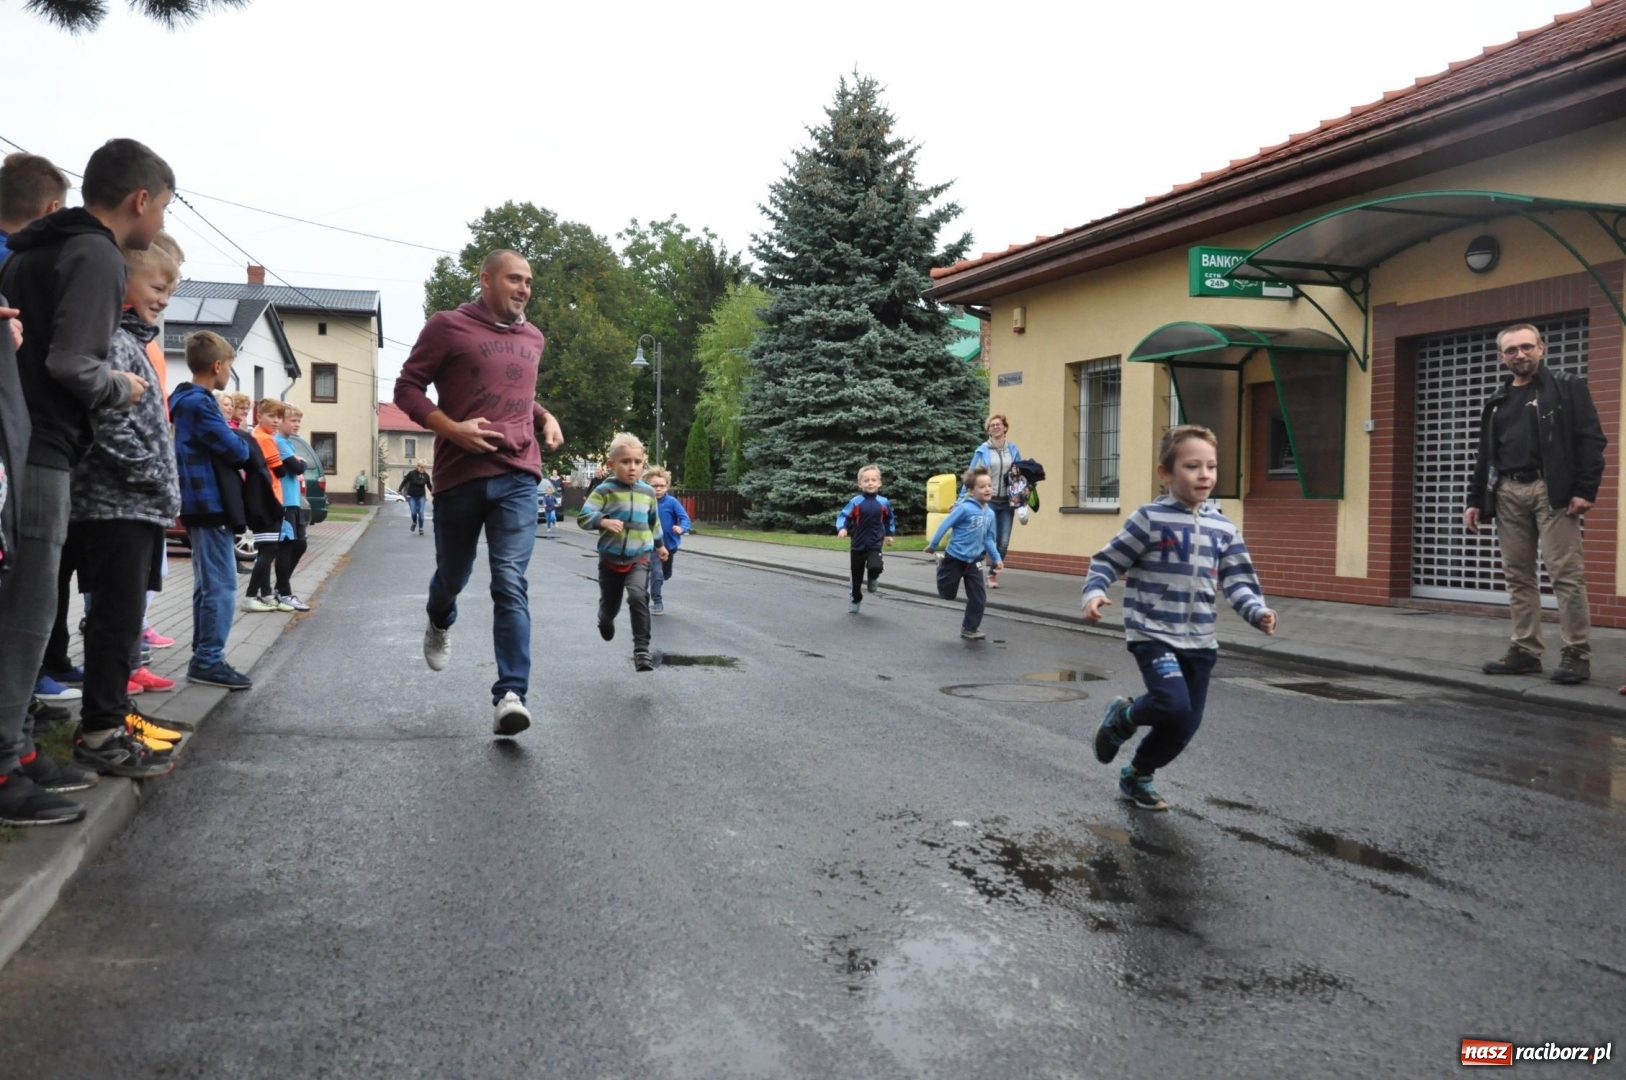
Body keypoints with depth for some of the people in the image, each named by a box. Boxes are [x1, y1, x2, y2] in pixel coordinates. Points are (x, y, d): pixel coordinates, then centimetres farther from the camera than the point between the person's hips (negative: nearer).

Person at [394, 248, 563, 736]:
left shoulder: (532, 338, 15)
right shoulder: (447, 326, 0)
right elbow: (407, 388, -1)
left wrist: (546, 417, 10)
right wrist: (452, 429, -15)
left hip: (517, 477, 2)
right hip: (459, 475, -2)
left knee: (510, 583, -11)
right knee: (452, 575, 16)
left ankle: (511, 695, -16)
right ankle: (440, 625, 52)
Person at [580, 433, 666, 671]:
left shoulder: (647, 491, 4)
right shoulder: (604, 490, -10)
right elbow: (583, 517, -17)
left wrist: (660, 544, 32)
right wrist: (604, 521, -35)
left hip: (639, 558, 1)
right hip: (611, 558, -1)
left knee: (638, 597, -23)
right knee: (610, 604, 14)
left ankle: (641, 649, -19)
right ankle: (605, 620, 53)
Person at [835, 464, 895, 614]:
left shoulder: (883, 502, -3)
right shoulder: (855, 502, -11)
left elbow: (890, 519, 14)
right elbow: (843, 516, -11)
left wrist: (890, 534, 19)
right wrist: (842, 528, -29)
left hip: (875, 545, 0)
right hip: (858, 546, 0)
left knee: (875, 567, -27)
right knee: (857, 576, 12)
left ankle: (872, 578, 10)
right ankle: (856, 600, 35)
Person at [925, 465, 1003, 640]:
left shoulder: (990, 513, -2)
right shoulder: (965, 508, -23)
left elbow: (988, 539, 7)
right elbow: (945, 525, -16)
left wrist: (996, 558, 2)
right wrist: (933, 545, -11)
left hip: (974, 561, 5)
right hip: (955, 558, -5)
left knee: (979, 598, 1)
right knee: (947, 594, 13)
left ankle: (969, 629, 18)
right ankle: (941, 568, 43)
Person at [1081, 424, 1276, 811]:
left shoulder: (1224, 528, 5)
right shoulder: (1150, 519, -9)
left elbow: (1238, 581, 5)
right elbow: (1107, 561, -5)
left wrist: (1257, 612, -13)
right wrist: (1094, 593, -23)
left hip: (1199, 641, 5)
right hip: (1153, 634, -5)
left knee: (1186, 724, 8)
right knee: (1174, 705, -24)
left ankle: (1136, 777, 33)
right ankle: (1122, 717, 10)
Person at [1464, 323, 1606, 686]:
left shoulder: (1567, 388, 3)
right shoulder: (1497, 401, 18)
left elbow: (1591, 439, -5)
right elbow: (1485, 456, 20)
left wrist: (1585, 490, -14)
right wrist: (1475, 500, 12)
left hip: (1552, 489, -5)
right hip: (1508, 492, 5)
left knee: (1566, 573, -7)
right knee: (1518, 575, 6)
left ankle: (1576, 654, -3)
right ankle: (1525, 651, 12)